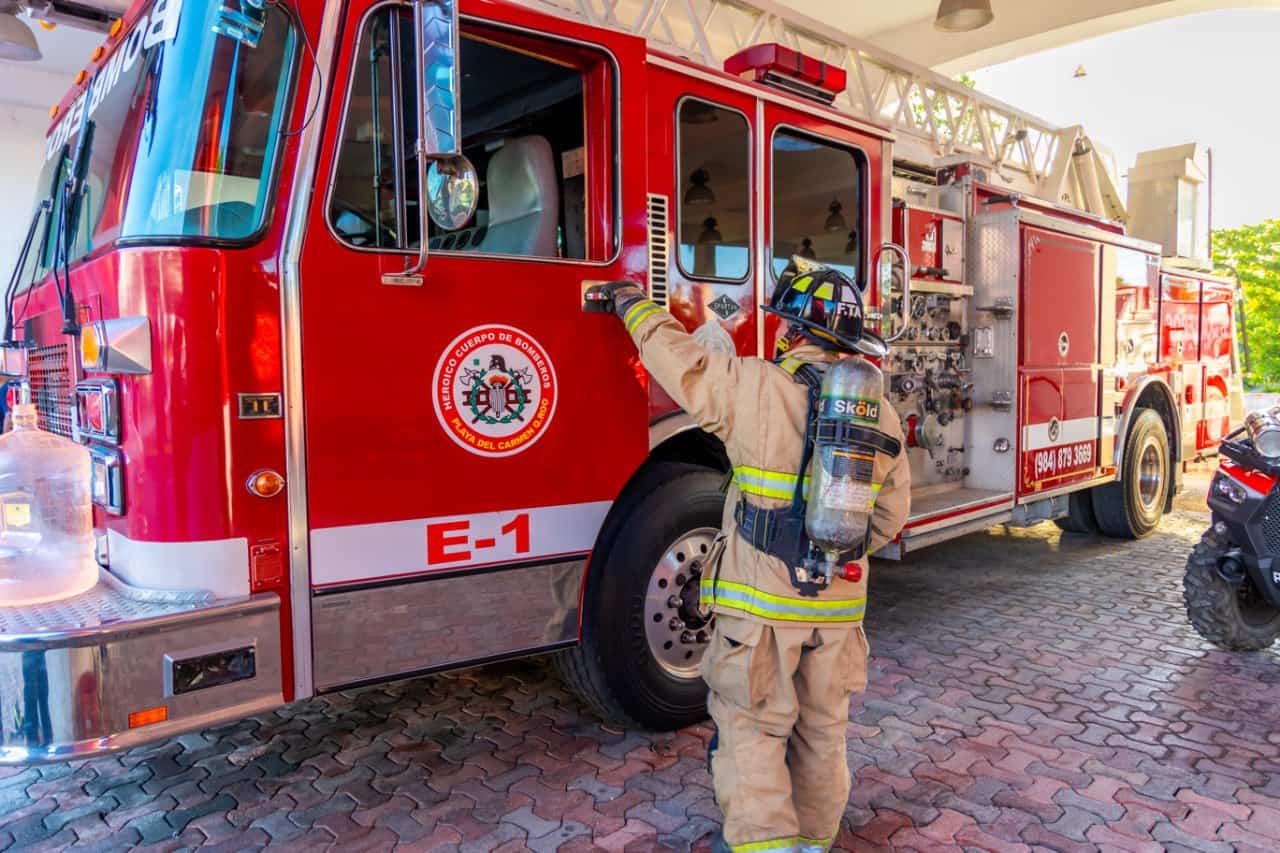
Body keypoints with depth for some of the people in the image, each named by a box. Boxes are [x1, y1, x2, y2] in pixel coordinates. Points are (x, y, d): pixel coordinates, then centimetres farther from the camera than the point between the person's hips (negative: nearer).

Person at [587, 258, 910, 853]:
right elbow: (889, 515, 11)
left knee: (750, 731, 8)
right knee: (822, 732, 20)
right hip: (839, 607, 6)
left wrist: (632, 302, 16)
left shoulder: (758, 389, -13)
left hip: (761, 602, -5)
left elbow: (677, 357, -1)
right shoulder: (881, 414, 3)